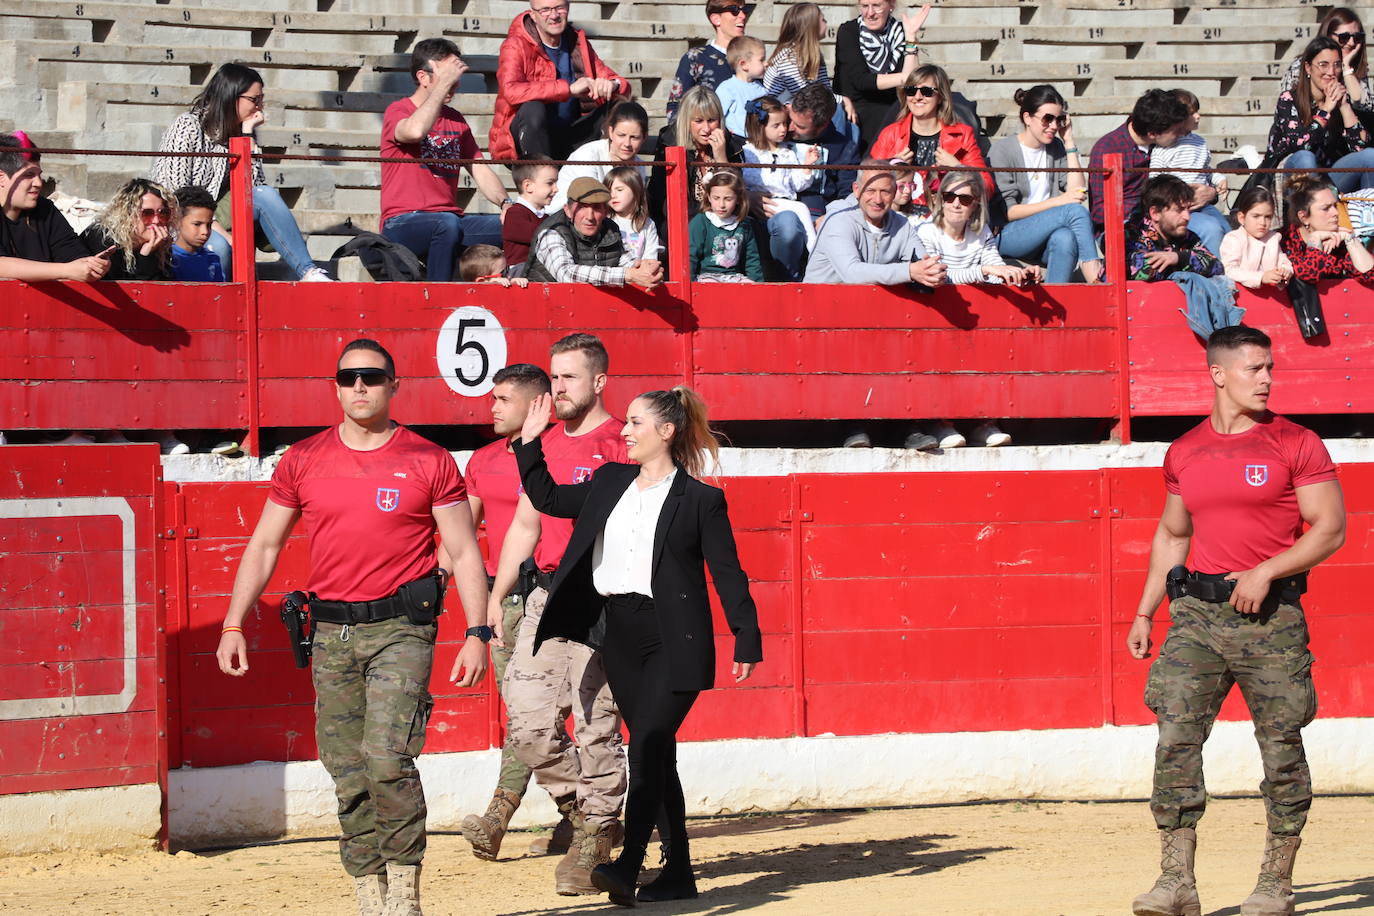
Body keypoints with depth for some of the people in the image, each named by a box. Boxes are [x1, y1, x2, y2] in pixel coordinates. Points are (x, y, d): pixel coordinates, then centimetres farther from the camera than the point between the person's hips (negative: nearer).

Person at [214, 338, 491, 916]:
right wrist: (233, 625, 6)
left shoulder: (428, 462, 1)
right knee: (347, 772, 5)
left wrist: (477, 633, -7)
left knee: (387, 757, -17)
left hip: (400, 628, -4)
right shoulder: (303, 461, 8)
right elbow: (264, 546, 13)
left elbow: (464, 553, 2)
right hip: (331, 630, 4)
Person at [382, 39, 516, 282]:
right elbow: (415, 131, -26)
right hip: (403, 224, -6)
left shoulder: (455, 119, 20)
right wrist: (445, 81, -17)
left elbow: (480, 170, 15)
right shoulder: (398, 111, -1)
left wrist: (505, 203, -6)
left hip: (451, 219, 6)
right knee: (448, 224, -38)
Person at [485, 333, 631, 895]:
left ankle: (594, 845, 6)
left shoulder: (621, 445, -5)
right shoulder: (545, 443, 17)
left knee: (596, 723, -5)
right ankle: (587, 814, 18)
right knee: (528, 722, -1)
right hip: (545, 596, 7)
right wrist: (495, 598, 20)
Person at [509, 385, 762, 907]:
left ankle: (628, 867, -25)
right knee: (654, 753, 9)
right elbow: (549, 499, 22)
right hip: (619, 634, 6)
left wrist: (747, 641, -6)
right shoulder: (609, 483, 13)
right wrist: (530, 444, 13)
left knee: (647, 746, -16)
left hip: (673, 642, -6)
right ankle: (678, 872, 15)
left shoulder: (699, 500, -3)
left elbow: (728, 574, -3)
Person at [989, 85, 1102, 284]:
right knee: (1075, 211, -27)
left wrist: (1069, 143, 3)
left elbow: (1078, 192, 3)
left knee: (1064, 238, -35)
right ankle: (1095, 277, -31)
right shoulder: (1002, 151, -2)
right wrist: (1058, 202, -16)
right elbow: (1007, 211, -9)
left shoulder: (1056, 148, 14)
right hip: (1007, 237, -4)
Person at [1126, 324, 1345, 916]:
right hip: (1197, 611, 3)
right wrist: (1144, 613, 16)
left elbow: (1329, 529, -4)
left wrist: (1265, 572, -15)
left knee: (1282, 746, 1)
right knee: (1175, 737, -9)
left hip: (1270, 613, -3)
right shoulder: (1184, 453, 12)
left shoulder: (1295, 445, 0)